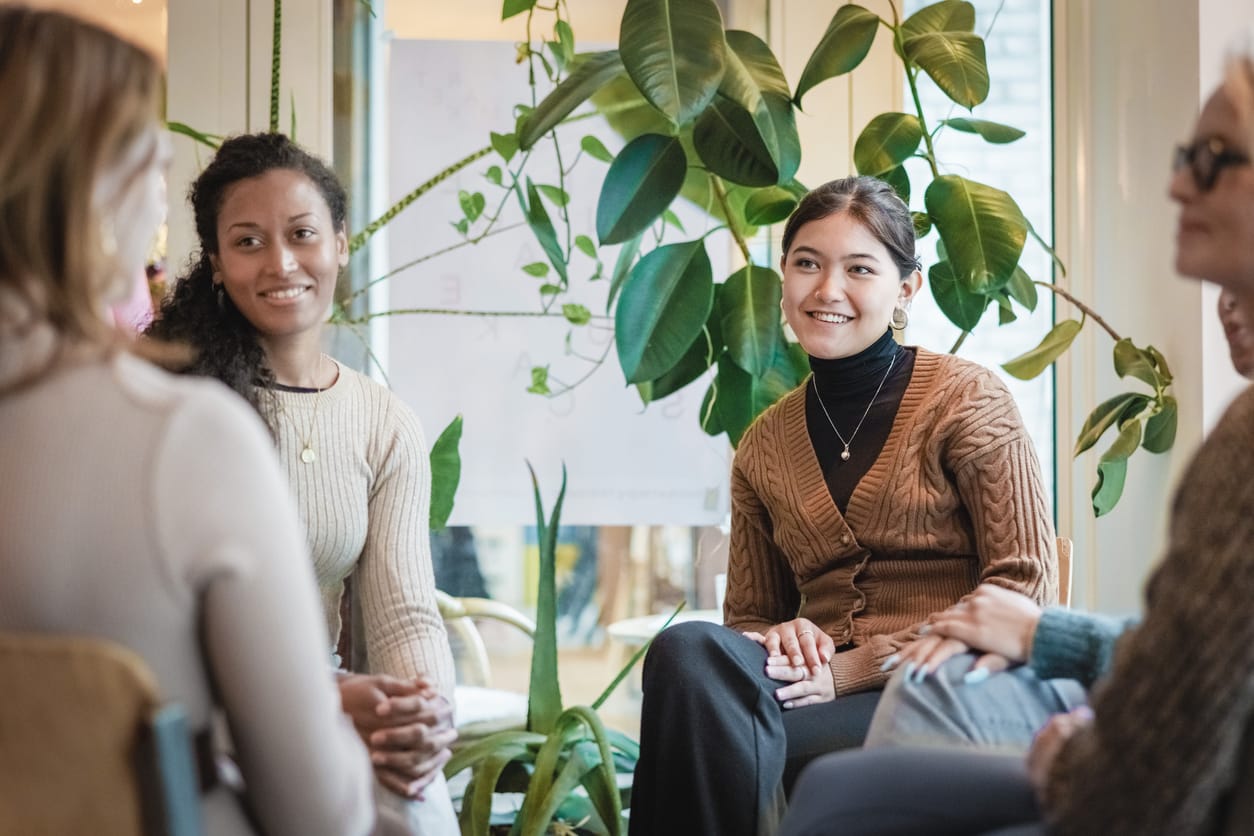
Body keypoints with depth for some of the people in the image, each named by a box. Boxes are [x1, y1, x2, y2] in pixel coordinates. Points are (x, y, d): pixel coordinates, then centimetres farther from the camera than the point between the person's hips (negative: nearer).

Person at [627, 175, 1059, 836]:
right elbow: (748, 615, 22)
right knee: (686, 650, -31)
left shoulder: (967, 400, 3)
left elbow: (1025, 587, -4)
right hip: (821, 681, 5)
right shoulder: (764, 447, 17)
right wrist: (781, 638, -6)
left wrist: (860, 665, -12)